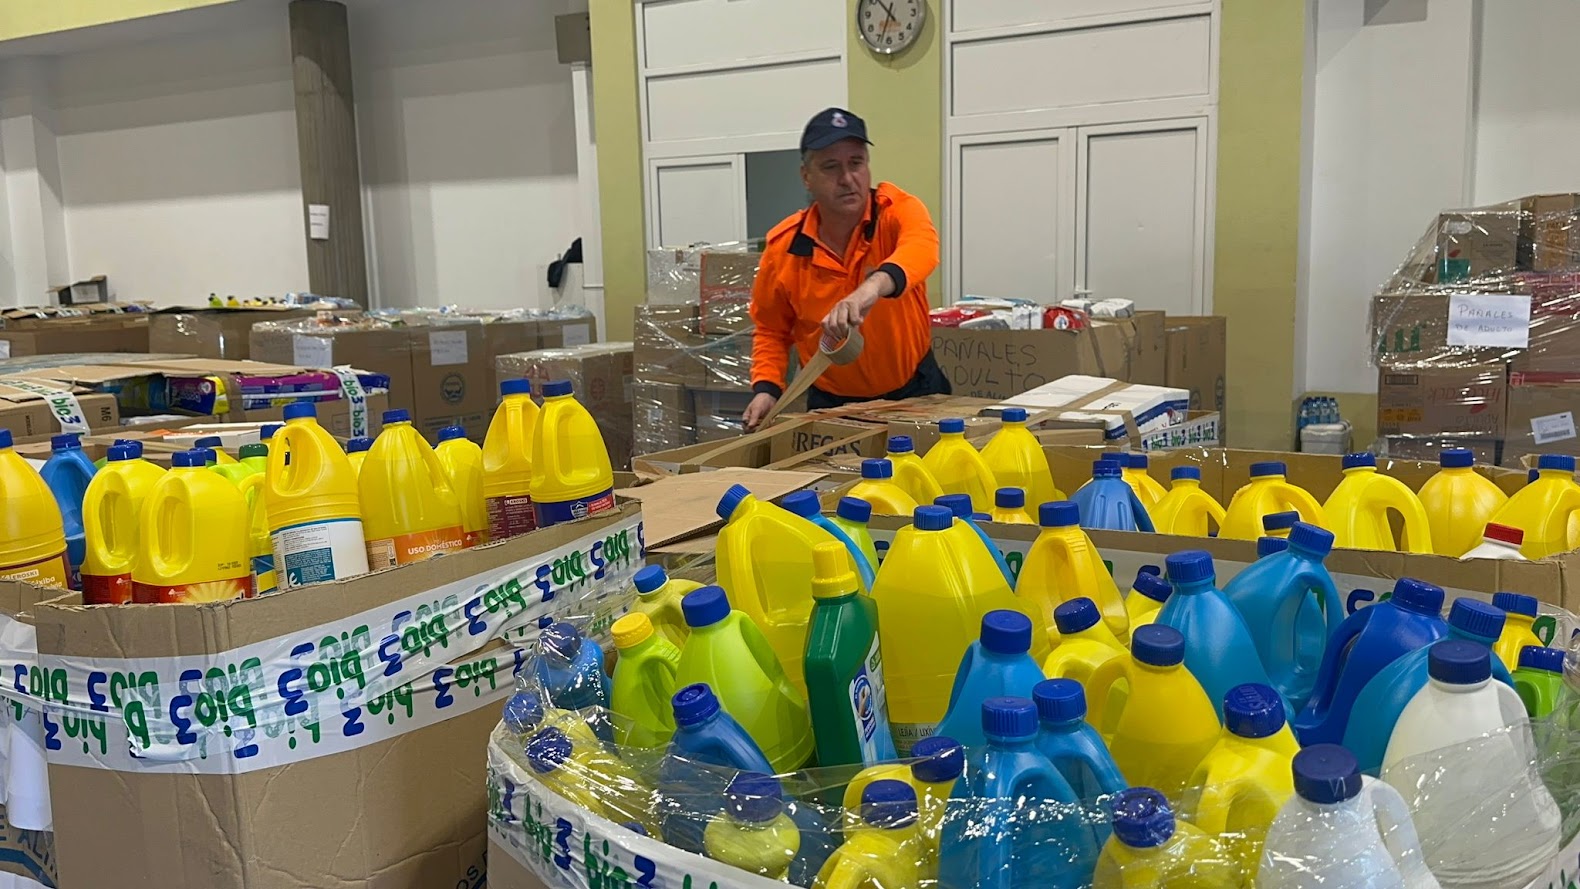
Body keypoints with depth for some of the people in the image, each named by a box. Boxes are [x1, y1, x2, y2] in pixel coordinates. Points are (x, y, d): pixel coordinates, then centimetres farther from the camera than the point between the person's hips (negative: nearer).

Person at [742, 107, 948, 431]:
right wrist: (766, 388, -12)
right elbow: (772, 331, 5)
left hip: (913, 389, -1)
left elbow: (921, 245, -41)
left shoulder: (897, 210, -16)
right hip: (833, 402, 1)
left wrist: (874, 286, -61)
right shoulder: (782, 247, -10)